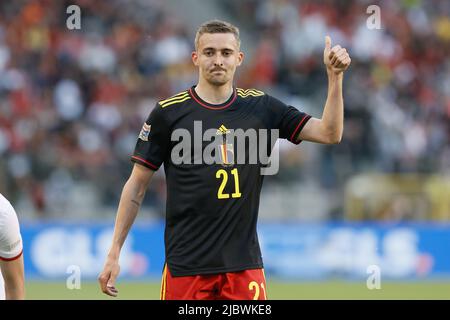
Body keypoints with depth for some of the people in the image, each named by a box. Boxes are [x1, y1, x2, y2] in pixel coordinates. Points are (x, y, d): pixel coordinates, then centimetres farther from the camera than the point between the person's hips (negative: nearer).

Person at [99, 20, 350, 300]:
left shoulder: (260, 107, 7)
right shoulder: (168, 113, 0)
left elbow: (329, 133, 3)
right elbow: (137, 186, 4)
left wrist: (335, 76, -9)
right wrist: (114, 254, -1)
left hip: (244, 264, 2)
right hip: (186, 265, -2)